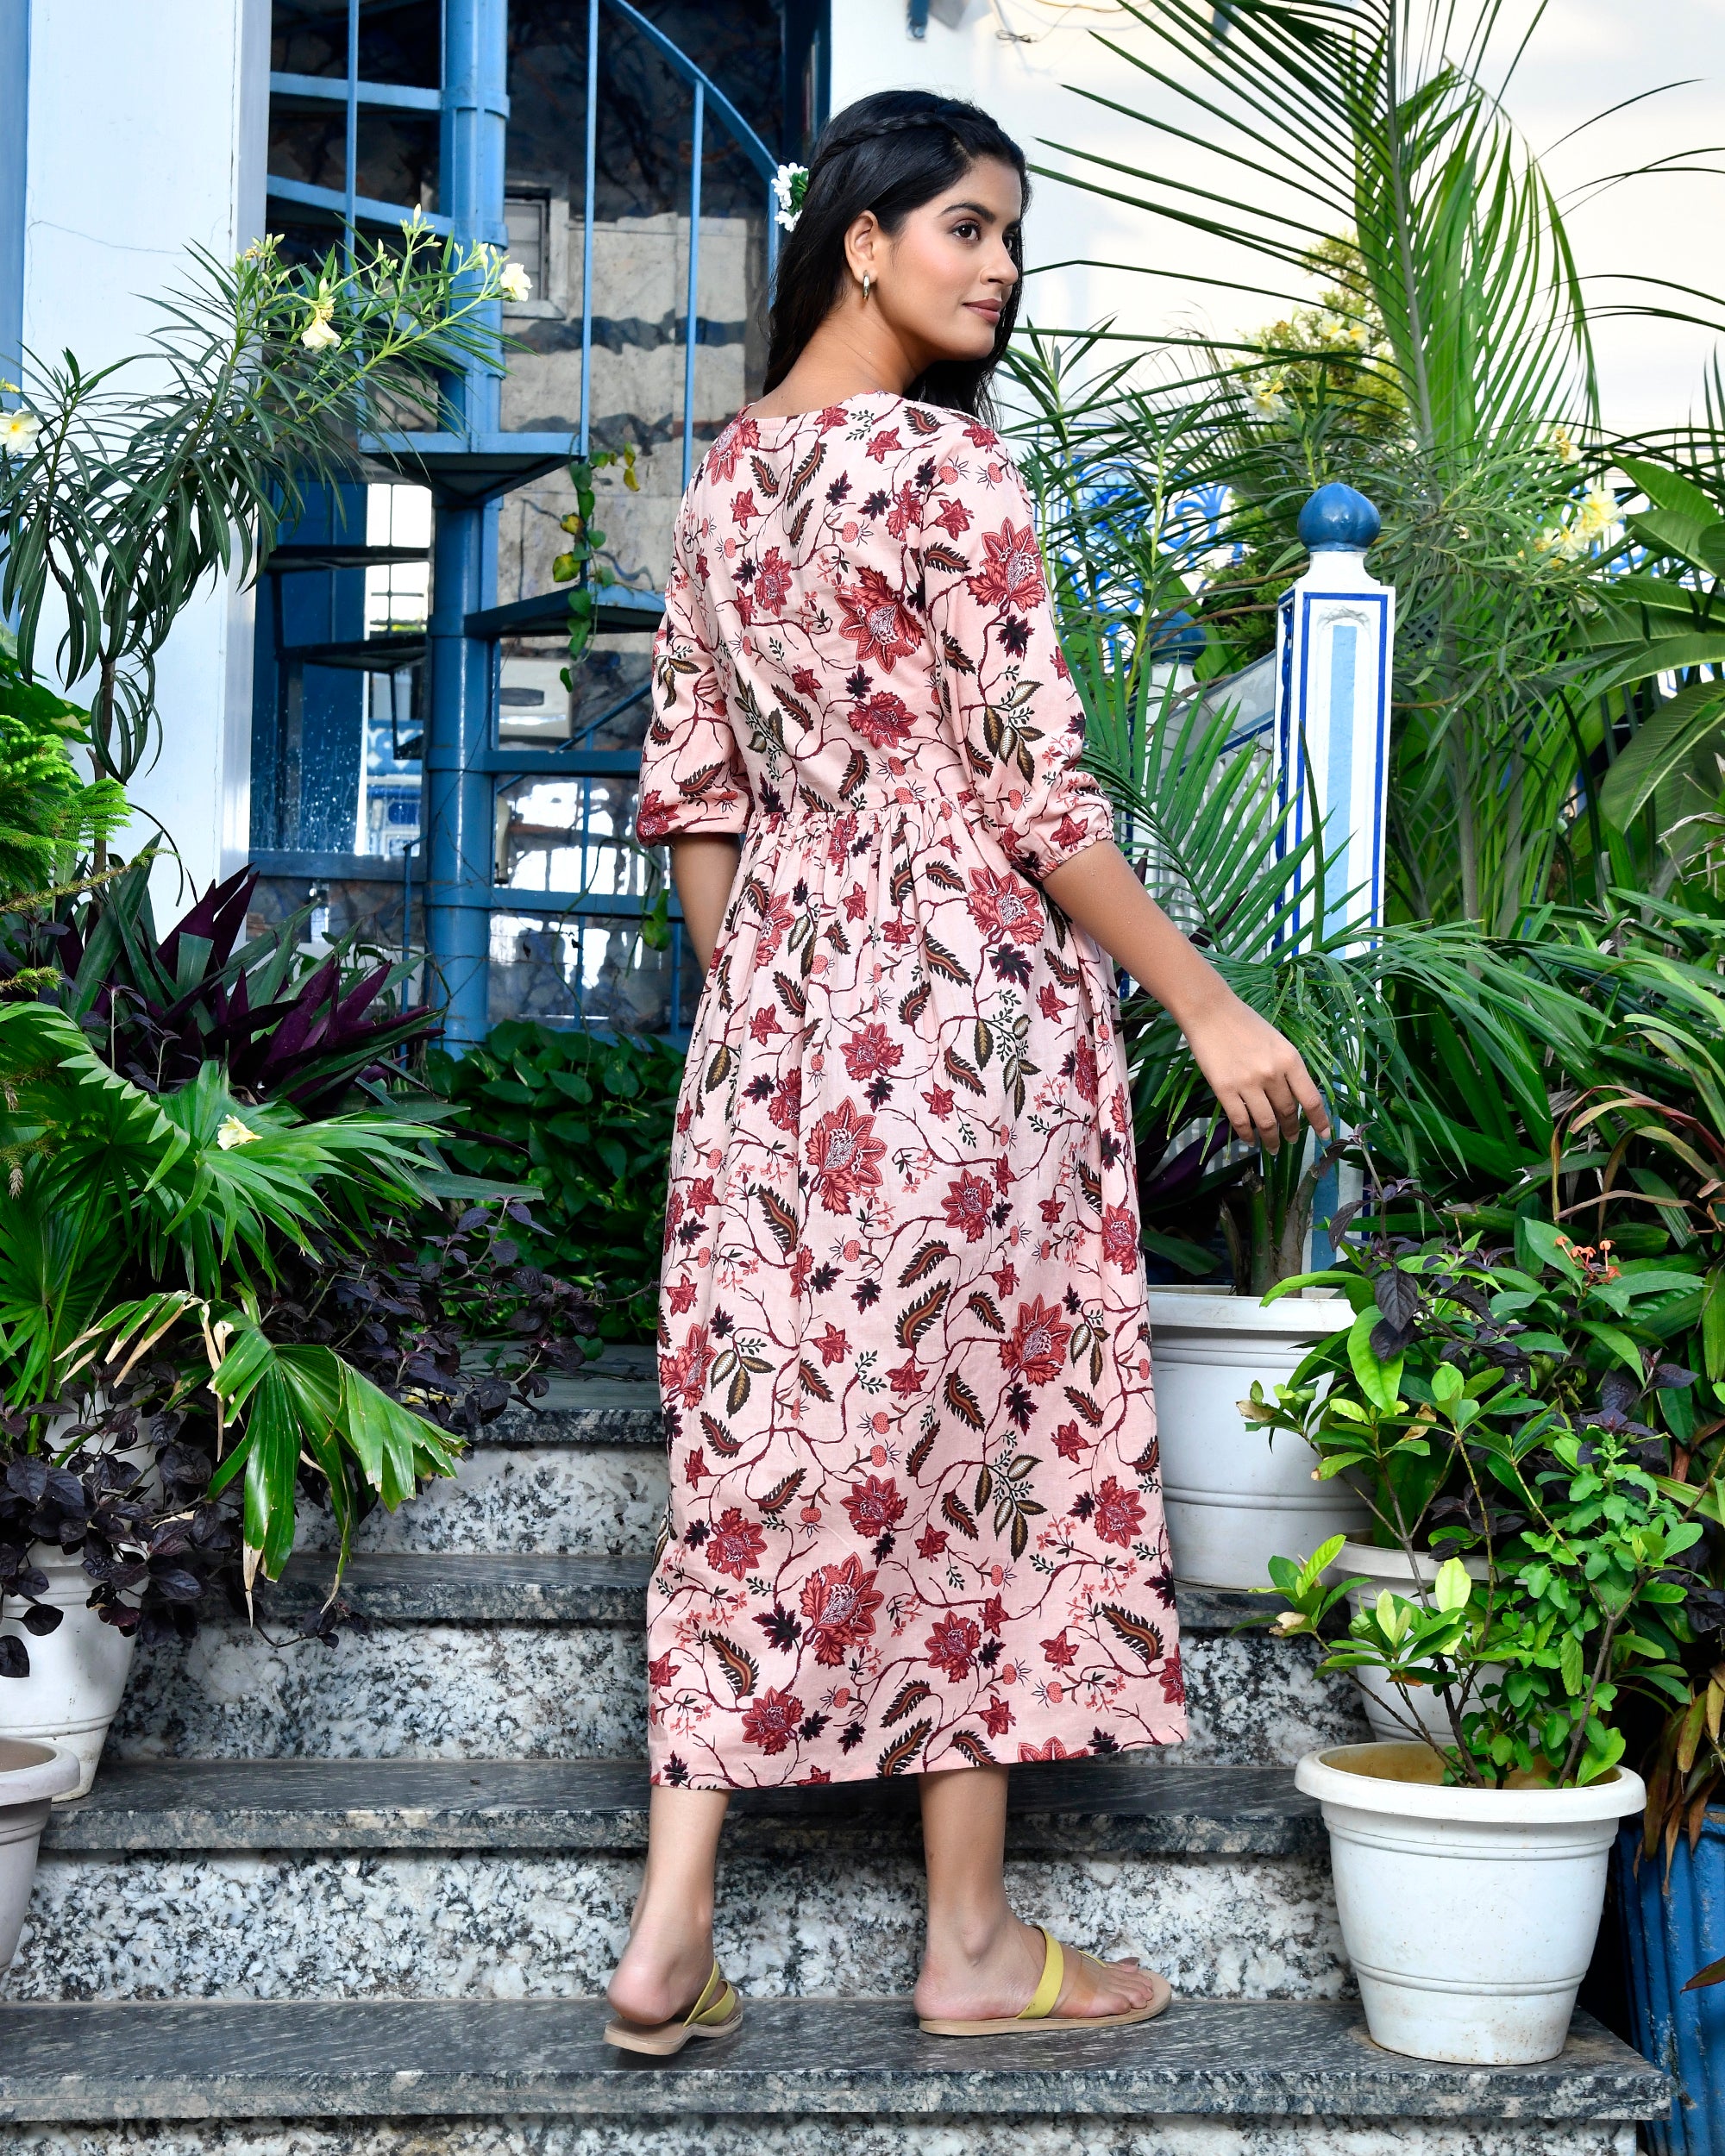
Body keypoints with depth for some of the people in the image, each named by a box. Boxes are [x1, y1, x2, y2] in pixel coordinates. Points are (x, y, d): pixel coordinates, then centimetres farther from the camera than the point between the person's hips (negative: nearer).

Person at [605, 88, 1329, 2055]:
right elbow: (1032, 793, -14)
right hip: (962, 998, -7)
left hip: (775, 1007, 7)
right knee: (974, 1431, 2)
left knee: (764, 1435, 8)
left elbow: (691, 795, 14)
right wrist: (1209, 1009, -8)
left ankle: (670, 1936, 7)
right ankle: (972, 1945, 12)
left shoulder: (723, 479, 12)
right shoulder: (945, 466, -12)